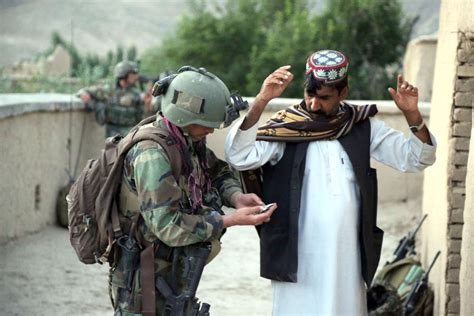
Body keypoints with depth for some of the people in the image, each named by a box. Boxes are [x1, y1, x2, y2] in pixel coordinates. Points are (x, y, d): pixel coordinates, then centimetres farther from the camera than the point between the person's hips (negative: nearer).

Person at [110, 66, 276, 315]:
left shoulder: (188, 141, 2)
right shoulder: (152, 154, -25)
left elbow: (217, 170, 19)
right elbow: (169, 227, -28)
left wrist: (236, 197, -4)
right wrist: (232, 220, -25)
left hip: (173, 274, 9)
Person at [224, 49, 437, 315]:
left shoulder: (363, 128, 5)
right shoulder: (286, 127, -3)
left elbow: (417, 159, 5)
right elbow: (239, 157, -16)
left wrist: (412, 115, -12)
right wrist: (261, 102, -25)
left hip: (346, 254, 2)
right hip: (298, 254, -2)